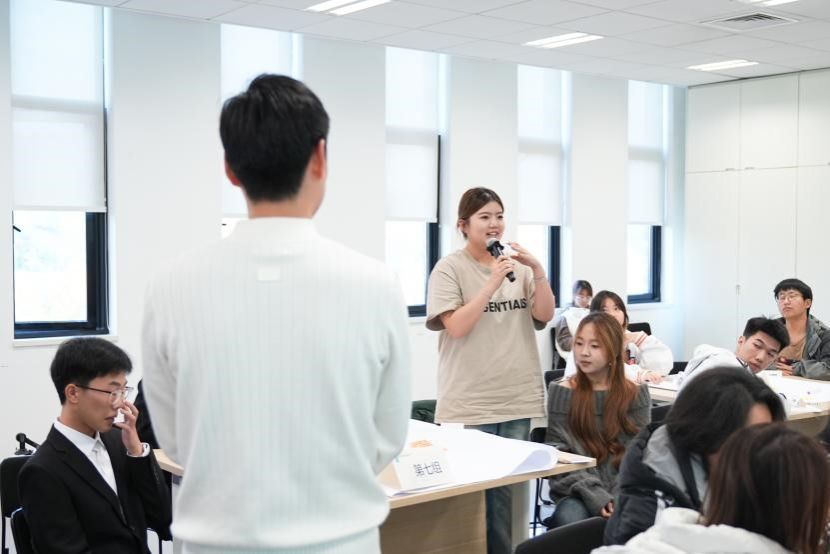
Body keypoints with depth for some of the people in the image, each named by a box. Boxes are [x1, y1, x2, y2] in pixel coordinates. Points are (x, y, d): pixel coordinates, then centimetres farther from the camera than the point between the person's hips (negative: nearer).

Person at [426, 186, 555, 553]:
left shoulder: (517, 265, 8)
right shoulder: (449, 268, -6)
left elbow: (544, 316, 3)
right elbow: (456, 328, -14)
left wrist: (537, 270, -11)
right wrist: (493, 282, -20)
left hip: (517, 397, 5)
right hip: (469, 402, -4)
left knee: (507, 486, 11)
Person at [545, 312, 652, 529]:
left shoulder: (636, 394, 5)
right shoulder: (561, 393, 3)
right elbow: (558, 453, -3)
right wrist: (593, 494, -16)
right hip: (578, 493, -1)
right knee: (569, 519, -34)